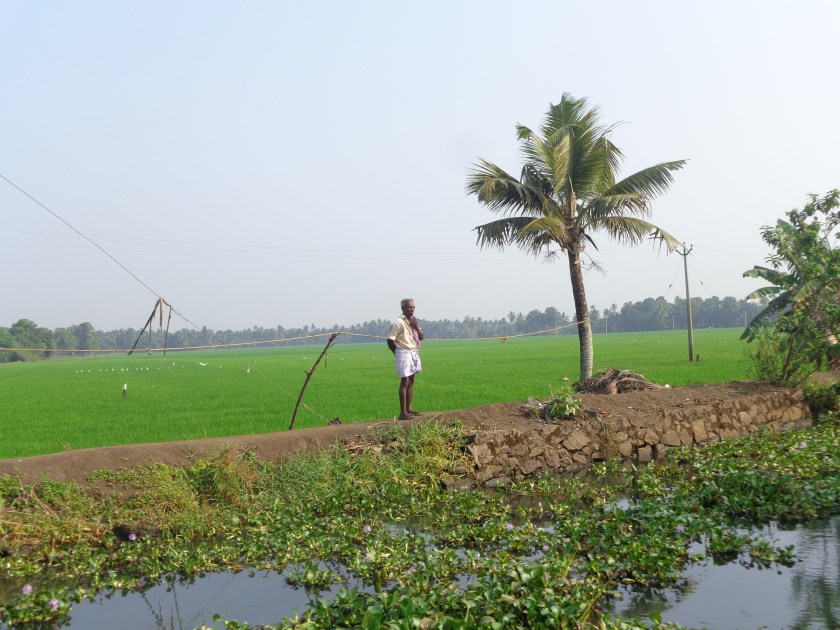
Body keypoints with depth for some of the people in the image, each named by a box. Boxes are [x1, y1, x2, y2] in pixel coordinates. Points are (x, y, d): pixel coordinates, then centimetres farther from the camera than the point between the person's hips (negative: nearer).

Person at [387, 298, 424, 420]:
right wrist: (398, 354, -6)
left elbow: (421, 337, 9)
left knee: (411, 382, 11)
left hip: (414, 353, 8)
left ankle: (409, 408, 19)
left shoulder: (414, 322, 12)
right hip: (404, 354, -8)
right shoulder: (399, 323, -12)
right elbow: (390, 340, -13)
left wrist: (416, 326, -7)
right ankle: (403, 412, -11)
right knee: (405, 382, -11)